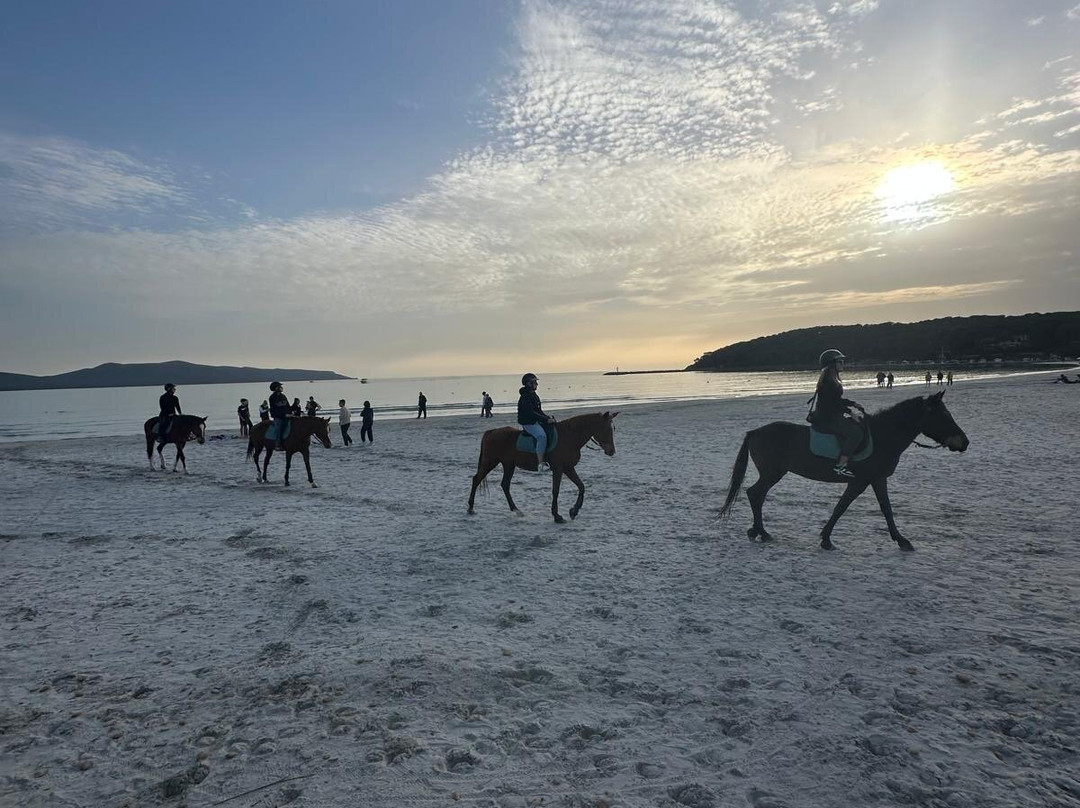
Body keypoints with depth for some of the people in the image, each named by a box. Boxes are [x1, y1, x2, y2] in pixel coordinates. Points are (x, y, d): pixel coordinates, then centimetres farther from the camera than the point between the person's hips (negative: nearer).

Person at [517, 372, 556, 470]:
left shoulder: (533, 395, 14)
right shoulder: (525, 397, -17)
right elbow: (531, 413, -24)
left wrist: (547, 417, 6)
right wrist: (546, 419, -23)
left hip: (536, 421, 11)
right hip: (528, 423, -11)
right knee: (542, 436, -31)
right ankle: (540, 463, -32)